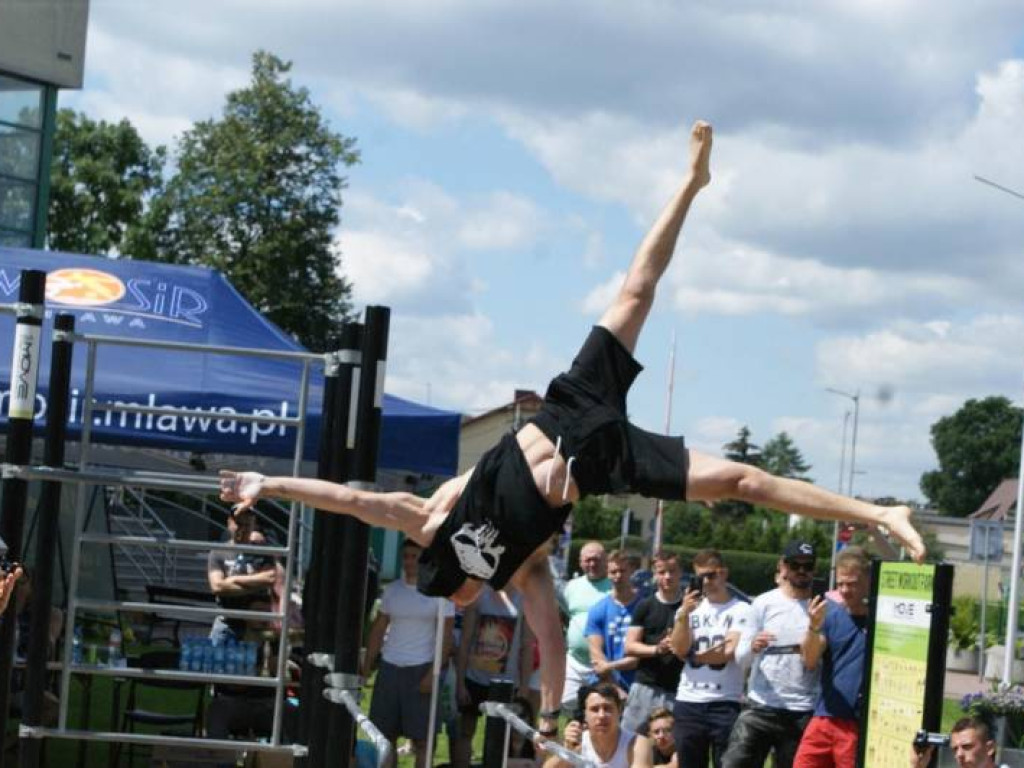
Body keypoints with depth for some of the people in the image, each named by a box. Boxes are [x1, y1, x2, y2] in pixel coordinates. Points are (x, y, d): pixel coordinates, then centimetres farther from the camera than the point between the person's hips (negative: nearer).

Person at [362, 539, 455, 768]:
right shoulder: (392, 590, 9)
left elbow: (446, 637, -6)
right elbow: (378, 629, 13)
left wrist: (433, 673, -14)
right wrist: (366, 667, 7)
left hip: (421, 669, -4)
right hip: (390, 666, 4)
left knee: (421, 738, -3)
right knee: (385, 733, 5)